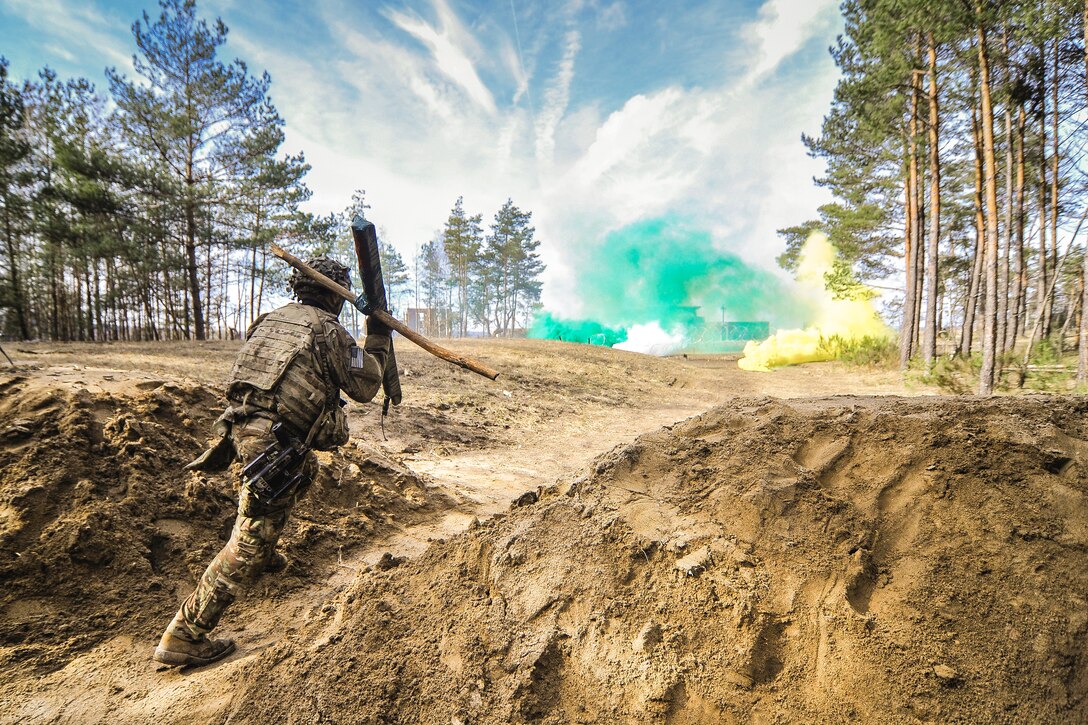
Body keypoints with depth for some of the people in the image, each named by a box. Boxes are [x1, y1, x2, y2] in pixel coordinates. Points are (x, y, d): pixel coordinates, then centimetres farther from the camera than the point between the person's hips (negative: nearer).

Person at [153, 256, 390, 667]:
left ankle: (265, 556, 45)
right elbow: (365, 387, -2)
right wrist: (378, 340, 7)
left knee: (304, 471, 34)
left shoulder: (273, 317, 14)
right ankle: (184, 637, 3)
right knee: (251, 541, -1)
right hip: (272, 442, -9)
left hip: (242, 427, 9)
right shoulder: (328, 329, -7)